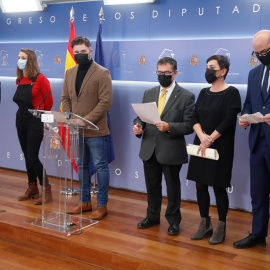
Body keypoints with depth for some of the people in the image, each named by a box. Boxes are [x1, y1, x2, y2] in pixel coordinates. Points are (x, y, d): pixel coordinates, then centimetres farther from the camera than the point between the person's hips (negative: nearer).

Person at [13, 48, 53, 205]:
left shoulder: (40, 79, -11)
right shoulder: (19, 80, 9)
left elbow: (49, 102, -6)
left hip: (35, 122, -7)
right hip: (21, 121, 7)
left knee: (33, 157, -9)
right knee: (27, 156, 12)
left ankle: (46, 191, 2)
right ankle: (32, 189, 22)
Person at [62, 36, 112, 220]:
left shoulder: (102, 73, -9)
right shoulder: (70, 73, 11)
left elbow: (105, 102, -15)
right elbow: (66, 98, 15)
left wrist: (86, 120, -19)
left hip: (95, 129, -6)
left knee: (100, 166, 1)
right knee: (82, 166, 15)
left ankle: (102, 205, 11)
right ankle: (85, 202, 27)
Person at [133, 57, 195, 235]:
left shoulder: (186, 96, -5)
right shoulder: (149, 93, 10)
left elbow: (189, 125, -9)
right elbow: (141, 116, 15)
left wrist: (170, 127, -24)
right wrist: (138, 126, -7)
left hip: (171, 151, -4)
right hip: (149, 149, 5)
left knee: (173, 187, 9)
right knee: (152, 186, 17)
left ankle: (174, 221, 25)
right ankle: (153, 217, 35)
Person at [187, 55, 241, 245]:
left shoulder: (231, 93, -7)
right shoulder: (204, 93, 11)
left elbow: (228, 121, -14)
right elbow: (195, 118, 5)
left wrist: (209, 140, -16)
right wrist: (201, 136, -13)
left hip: (220, 148, -6)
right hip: (200, 147, 6)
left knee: (219, 187, 0)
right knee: (200, 185, 8)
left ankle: (221, 228, 14)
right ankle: (205, 225, 22)